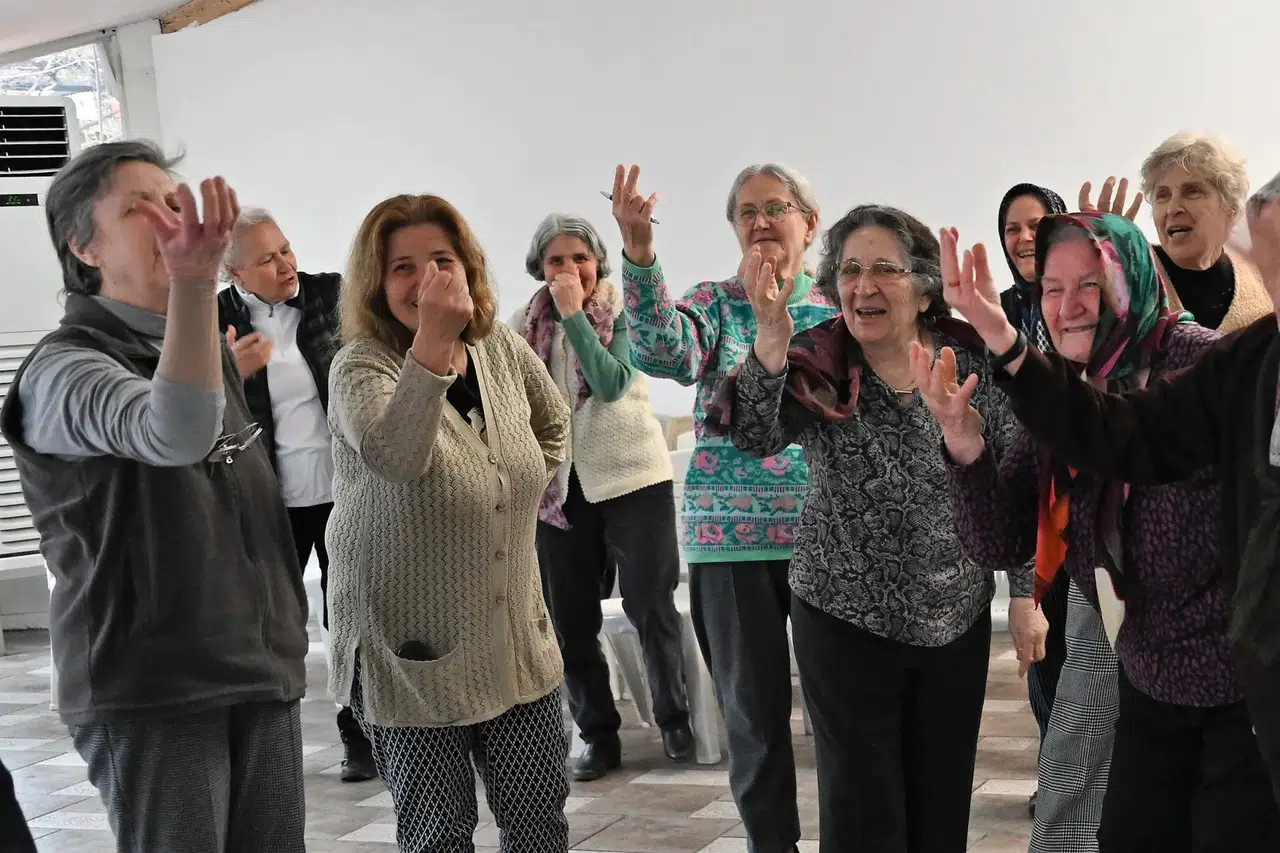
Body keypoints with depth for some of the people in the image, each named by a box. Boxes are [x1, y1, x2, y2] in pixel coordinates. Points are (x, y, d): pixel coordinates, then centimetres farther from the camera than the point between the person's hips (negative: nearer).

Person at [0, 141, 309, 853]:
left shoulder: (214, 347, 13)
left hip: (263, 665, 7)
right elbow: (173, 435, -35)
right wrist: (193, 282, -49)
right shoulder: (65, 367, -12)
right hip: (150, 686, -7)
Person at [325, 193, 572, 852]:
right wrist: (432, 339, -42)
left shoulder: (503, 351, 2)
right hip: (413, 654, -5)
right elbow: (395, 457, -37)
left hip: (518, 644, 5)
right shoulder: (360, 367, -14)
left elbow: (553, 424, 23)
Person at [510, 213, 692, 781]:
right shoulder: (525, 326, 4)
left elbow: (611, 383, -22)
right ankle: (598, 735, 17)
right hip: (559, 483, 4)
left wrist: (575, 314, -23)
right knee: (569, 618, 6)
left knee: (652, 604, 1)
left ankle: (675, 719, 18)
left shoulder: (622, 312, -7)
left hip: (632, 475, -3)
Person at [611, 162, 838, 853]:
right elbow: (664, 354, -20)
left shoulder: (838, 307, 6)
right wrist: (639, 254, -34)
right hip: (732, 535, 0)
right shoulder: (714, 303, 2)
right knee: (753, 705, 8)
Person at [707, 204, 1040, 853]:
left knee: (944, 801, 13)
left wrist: (1025, 593, 3)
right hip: (845, 620, -1)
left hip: (958, 621, 2)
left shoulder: (974, 363, -5)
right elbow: (754, 439, -29)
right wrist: (769, 347, -45)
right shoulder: (815, 365, -9)